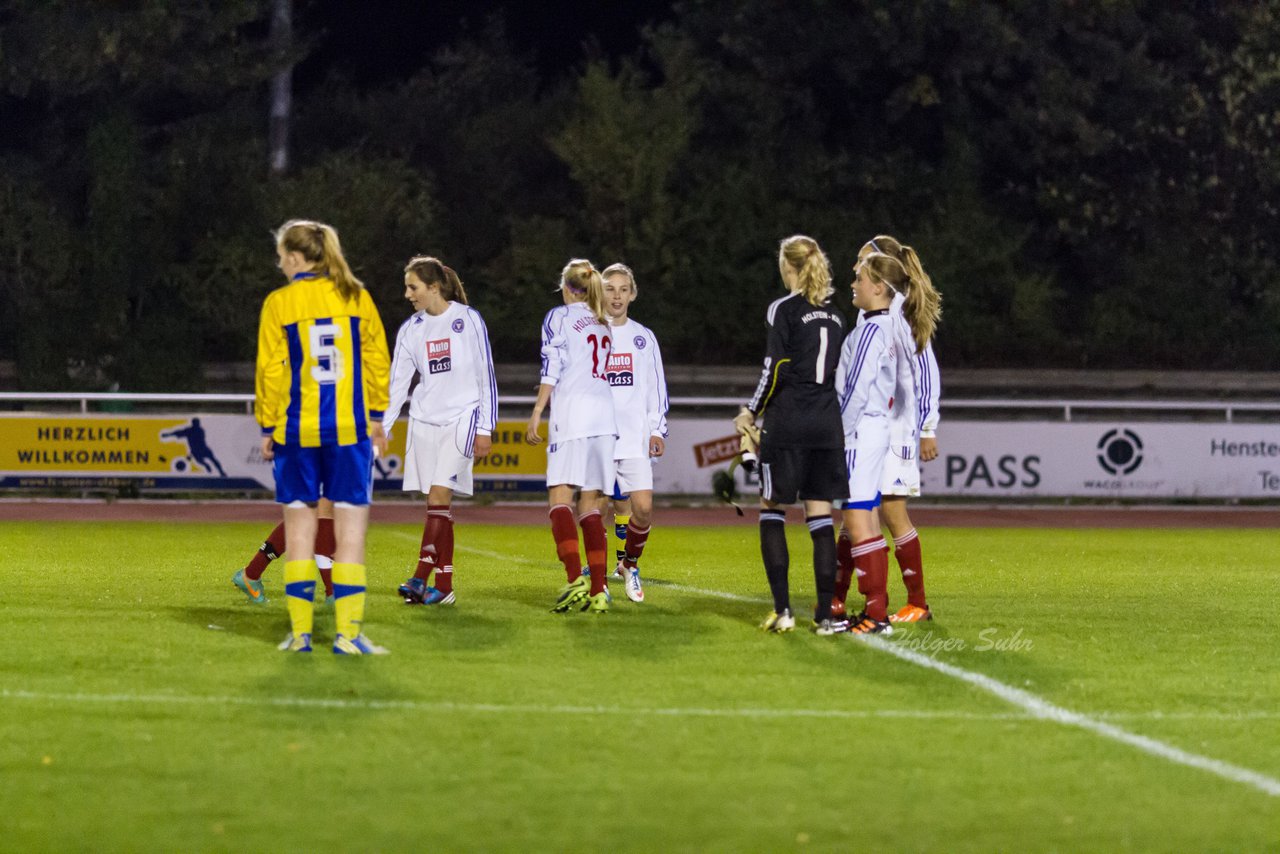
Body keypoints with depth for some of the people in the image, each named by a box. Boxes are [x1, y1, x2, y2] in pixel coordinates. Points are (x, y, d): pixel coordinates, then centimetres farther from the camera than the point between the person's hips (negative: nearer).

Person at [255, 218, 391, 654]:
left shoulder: (278, 303, -2)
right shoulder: (355, 296, 3)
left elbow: (270, 369, -2)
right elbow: (377, 358, 5)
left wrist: (268, 426, 7)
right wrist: (376, 416, 14)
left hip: (296, 429, 0)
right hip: (350, 426, 1)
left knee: (299, 520, 7)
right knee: (350, 521, 0)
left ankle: (300, 631, 6)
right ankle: (348, 631, -5)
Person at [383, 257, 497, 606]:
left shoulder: (467, 319, -4)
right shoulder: (410, 329, 8)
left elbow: (486, 377, -3)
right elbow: (397, 382, 10)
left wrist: (485, 428, -6)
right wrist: (379, 430, 3)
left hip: (461, 419, -5)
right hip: (424, 420, 5)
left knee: (438, 495, -16)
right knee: (437, 503, 2)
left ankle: (421, 577, -23)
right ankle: (444, 586, 3)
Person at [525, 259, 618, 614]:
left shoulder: (559, 316, 3)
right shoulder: (603, 324, 20)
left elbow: (551, 369, -5)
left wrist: (536, 415, -4)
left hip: (571, 411, -6)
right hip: (604, 413, 6)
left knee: (560, 496, -9)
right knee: (590, 504, 7)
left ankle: (575, 580, -25)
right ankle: (597, 591, -1)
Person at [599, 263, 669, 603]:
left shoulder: (644, 338, 11)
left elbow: (657, 388, 14)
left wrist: (658, 430, 5)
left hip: (635, 438, 1)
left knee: (643, 508, -9)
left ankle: (630, 565, 14)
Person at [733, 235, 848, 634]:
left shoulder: (784, 310, -6)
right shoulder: (834, 316, 12)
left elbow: (777, 369, -12)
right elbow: (839, 372, 13)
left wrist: (752, 411, -2)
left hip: (788, 422, -5)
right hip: (827, 422, 5)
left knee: (772, 508, 5)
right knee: (820, 515, 5)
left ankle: (782, 609, -4)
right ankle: (825, 614, 0)